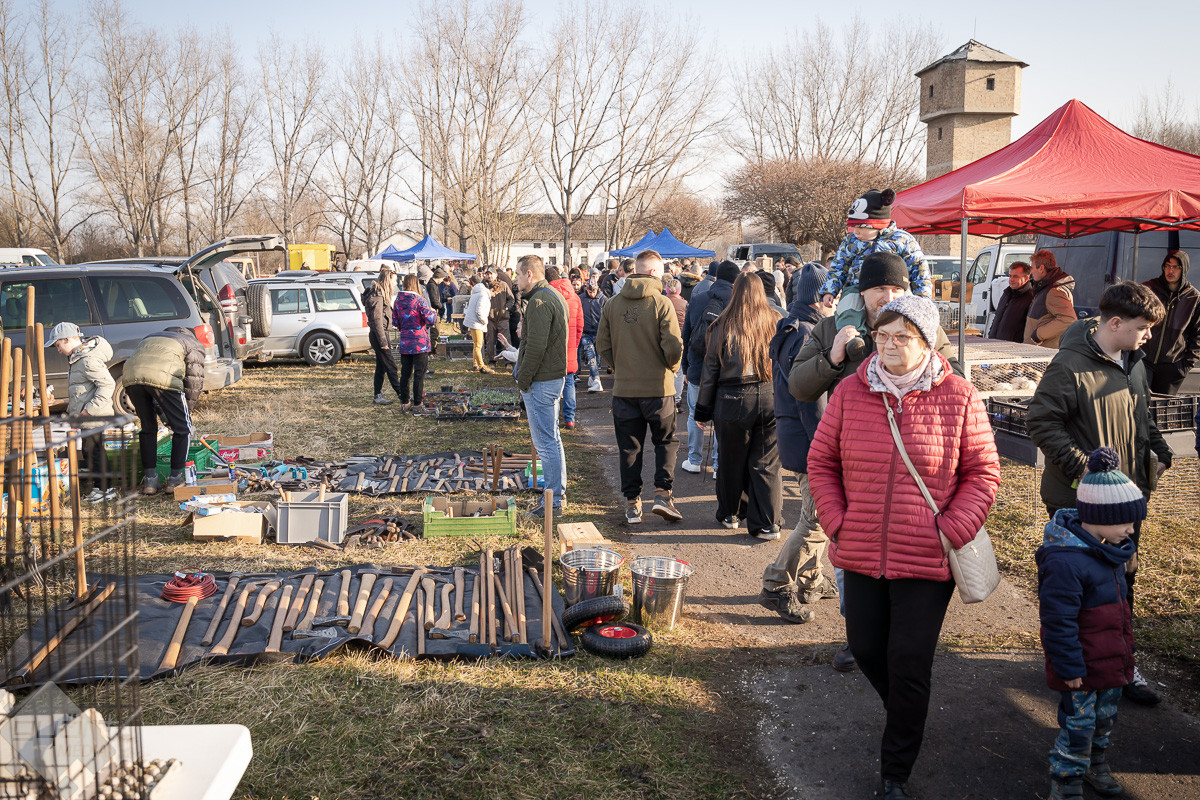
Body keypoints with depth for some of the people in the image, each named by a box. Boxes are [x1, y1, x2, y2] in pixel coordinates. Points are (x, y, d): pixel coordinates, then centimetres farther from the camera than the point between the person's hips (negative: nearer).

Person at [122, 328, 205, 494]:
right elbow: (195, 381, 13)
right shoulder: (194, 345, 26)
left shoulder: (149, 338, 42)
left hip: (131, 378, 5)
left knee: (148, 429, 21)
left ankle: (149, 480, 21)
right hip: (162, 378, -5)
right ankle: (175, 479, 14)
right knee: (182, 429, 12)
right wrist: (187, 410, 24)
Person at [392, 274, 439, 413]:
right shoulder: (418, 300, -13)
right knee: (419, 374, 0)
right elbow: (431, 320, -17)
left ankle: (404, 403, 20)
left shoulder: (398, 301, 4)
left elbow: (395, 321, 9)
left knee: (405, 374, 14)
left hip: (404, 343, 6)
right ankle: (417, 405, 1)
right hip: (420, 343, -6)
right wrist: (434, 313, 4)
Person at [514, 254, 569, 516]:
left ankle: (553, 500, 1)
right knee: (552, 439, 17)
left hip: (540, 382, -11)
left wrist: (523, 380, -14)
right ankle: (559, 492, 26)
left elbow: (535, 347, -23)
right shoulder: (555, 297, 16)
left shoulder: (539, 302, -17)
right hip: (555, 376, 11)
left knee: (546, 442, -5)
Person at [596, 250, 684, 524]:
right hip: (659, 387, -3)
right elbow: (674, 347, -13)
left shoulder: (612, 304, 1)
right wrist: (671, 369, 6)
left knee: (629, 447, 11)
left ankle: (632, 503, 15)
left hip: (624, 388, 3)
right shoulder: (662, 303, -10)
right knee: (666, 441, 14)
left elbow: (602, 345, 3)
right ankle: (663, 494, 2)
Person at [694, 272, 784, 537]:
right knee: (766, 463, 8)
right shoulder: (775, 323, 0)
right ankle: (768, 523, 9)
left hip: (733, 400, -1)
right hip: (769, 398, 2)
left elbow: (711, 369, 0)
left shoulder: (723, 326, -4)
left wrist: (703, 409, 7)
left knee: (732, 460, 14)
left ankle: (730, 514, 31)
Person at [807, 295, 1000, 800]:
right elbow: (821, 461, 6)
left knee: (910, 664, 3)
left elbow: (983, 473, -1)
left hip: (927, 561, -3)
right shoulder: (850, 392, -1)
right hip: (861, 553, 3)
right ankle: (903, 720, 47)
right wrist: (837, 522, -3)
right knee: (865, 648, 14)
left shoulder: (959, 398, -7)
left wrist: (952, 532, -11)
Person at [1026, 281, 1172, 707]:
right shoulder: (1070, 365, -19)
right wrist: (1081, 467, -23)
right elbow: (1041, 420, -20)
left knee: (1122, 579, 16)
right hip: (1080, 500, -8)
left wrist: (1158, 450, 6)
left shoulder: (1134, 363, 8)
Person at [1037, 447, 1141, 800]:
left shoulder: (1106, 550, 2)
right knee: (1079, 722, 3)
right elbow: (1058, 621, -26)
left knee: (1105, 714, 24)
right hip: (1082, 665, -9)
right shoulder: (1065, 561, -30)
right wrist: (1070, 667, -21)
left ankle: (1095, 763, 45)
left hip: (1111, 659, 9)